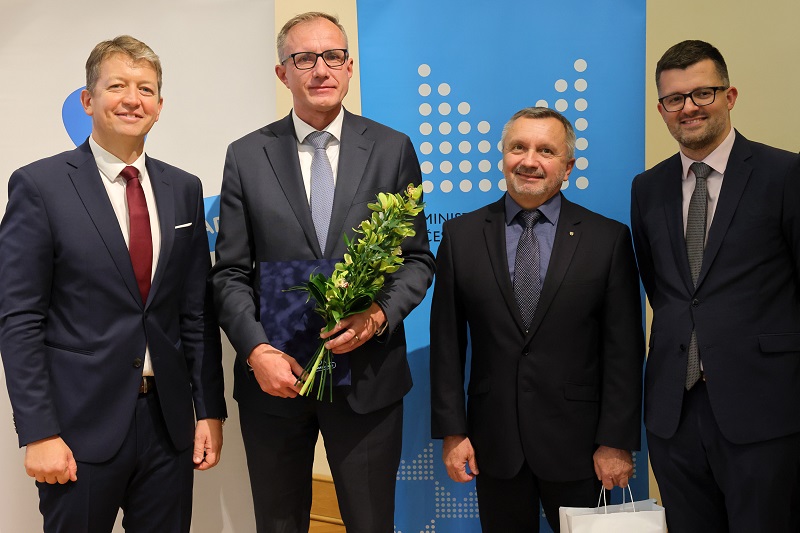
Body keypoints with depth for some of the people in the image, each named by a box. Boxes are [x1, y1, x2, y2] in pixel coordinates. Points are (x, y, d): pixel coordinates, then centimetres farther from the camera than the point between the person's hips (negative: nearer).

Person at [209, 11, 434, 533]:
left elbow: (418, 258, 3)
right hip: (274, 377, 1)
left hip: (367, 376, 0)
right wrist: (257, 351, -12)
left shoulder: (393, 149, 2)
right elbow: (231, 273, 1)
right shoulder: (246, 157, 2)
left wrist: (380, 313, -14)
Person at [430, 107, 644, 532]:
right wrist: (451, 432, -2)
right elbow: (446, 343, 1)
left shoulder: (609, 239, -2)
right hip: (493, 442, 1)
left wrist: (616, 441, -5)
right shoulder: (461, 236, 1)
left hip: (575, 444, -1)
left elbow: (624, 350, -3)